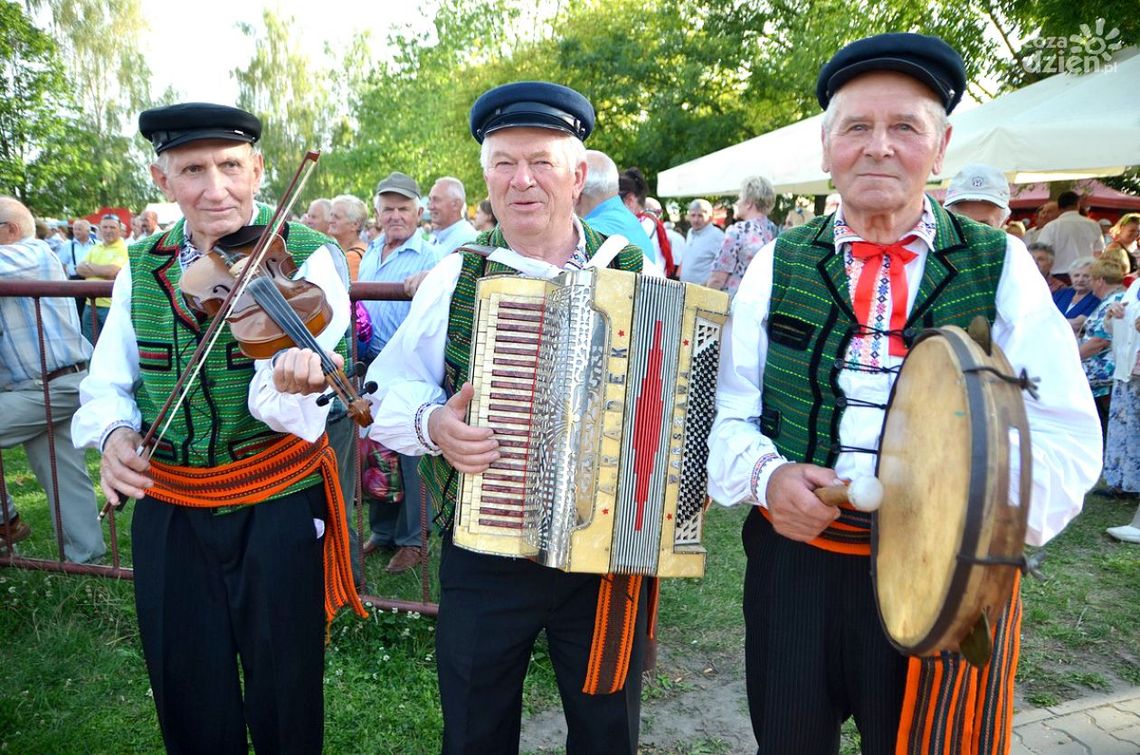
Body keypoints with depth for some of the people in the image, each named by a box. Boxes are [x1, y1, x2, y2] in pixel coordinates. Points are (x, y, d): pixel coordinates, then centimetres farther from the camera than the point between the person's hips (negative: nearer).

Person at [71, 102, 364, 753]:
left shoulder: (305, 257, -11)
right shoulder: (142, 267, 3)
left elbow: (283, 406, -23)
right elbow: (107, 381, 10)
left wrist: (290, 384, -46)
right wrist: (113, 431, -12)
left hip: (278, 506, -3)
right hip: (168, 508, 4)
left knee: (284, 697, 13)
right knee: (187, 699, 18)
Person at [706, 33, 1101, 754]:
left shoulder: (1003, 267, -2)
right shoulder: (778, 264, 1)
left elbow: (1066, 433, -5)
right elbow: (728, 412, 1)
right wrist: (766, 475, -19)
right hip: (794, 563, 1)